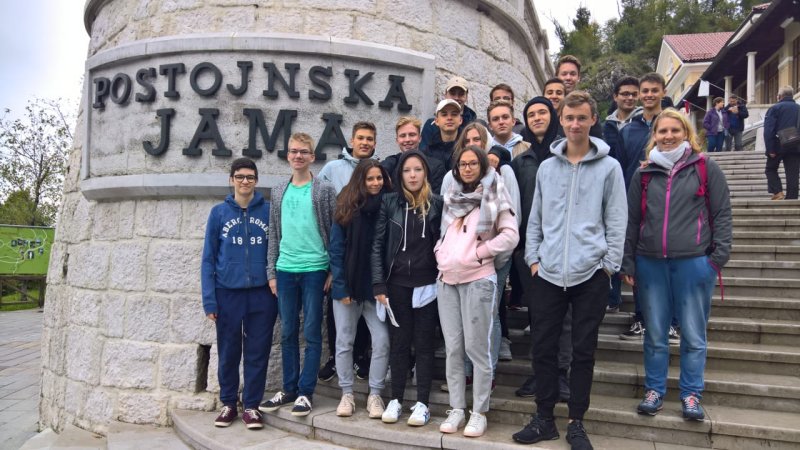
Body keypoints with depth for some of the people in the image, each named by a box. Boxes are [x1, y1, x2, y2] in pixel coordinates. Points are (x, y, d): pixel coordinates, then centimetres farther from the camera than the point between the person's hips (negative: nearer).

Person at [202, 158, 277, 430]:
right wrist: (209, 300, -4)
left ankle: (251, 406, 17)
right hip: (228, 293, 1)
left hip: (262, 293, 0)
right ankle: (228, 403, 26)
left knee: (257, 352, 5)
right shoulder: (218, 213, 2)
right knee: (228, 352, 10)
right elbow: (208, 259, 2)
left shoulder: (269, 211, 2)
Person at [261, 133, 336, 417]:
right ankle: (289, 389, 21)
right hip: (285, 270, 4)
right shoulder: (279, 192, 12)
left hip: (315, 270, -4)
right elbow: (274, 234, 13)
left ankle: (305, 392, 9)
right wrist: (271, 272, 8)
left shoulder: (324, 190, 0)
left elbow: (336, 231, -2)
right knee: (288, 333, 11)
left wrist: (333, 271, -7)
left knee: (312, 333, 1)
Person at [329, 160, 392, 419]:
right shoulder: (347, 209, -2)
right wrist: (341, 286, -9)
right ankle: (347, 394, 21)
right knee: (344, 341, 7)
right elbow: (336, 250, -3)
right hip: (348, 287, 0)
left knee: (382, 339, -5)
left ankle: (374, 395, 10)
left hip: (376, 286, 0)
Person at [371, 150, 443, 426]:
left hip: (426, 284, -1)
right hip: (397, 283, 1)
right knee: (398, 342, 9)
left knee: (424, 343, 6)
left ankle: (422, 403, 15)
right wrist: (379, 284, -6)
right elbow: (378, 244, 1)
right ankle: (396, 400, 20)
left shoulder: (437, 204, 1)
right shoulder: (390, 202, 2)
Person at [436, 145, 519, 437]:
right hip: (446, 280, 5)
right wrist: (441, 255, 7)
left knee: (477, 348, -2)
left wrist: (477, 253, -10)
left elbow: (510, 235, -8)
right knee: (452, 348, 6)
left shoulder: (493, 197, 0)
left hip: (478, 280, -5)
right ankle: (456, 409, 16)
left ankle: (479, 413, 9)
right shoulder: (452, 198, 16)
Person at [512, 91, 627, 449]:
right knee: (543, 347, 6)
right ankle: (544, 418, 21)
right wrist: (533, 259, 4)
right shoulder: (547, 167, 9)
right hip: (548, 272, 3)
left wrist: (609, 265, -6)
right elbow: (535, 218, 11)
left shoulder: (609, 167, 1)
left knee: (583, 351, 7)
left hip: (591, 273, -2)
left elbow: (616, 222, -1)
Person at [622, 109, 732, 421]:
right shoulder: (644, 173, 9)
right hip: (650, 264, 2)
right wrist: (628, 262, 8)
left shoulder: (705, 168, 2)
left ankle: (691, 394, 22)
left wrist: (719, 255, -6)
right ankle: (654, 389, 24)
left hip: (694, 263, -2)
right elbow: (632, 220, 11)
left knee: (693, 335, 7)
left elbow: (722, 214, 2)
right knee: (655, 334, 10)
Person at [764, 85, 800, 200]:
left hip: (779, 146, -3)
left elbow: (768, 130, -13)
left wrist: (770, 149, -13)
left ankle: (777, 192, -3)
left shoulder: (774, 108, -3)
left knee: (771, 169, 13)